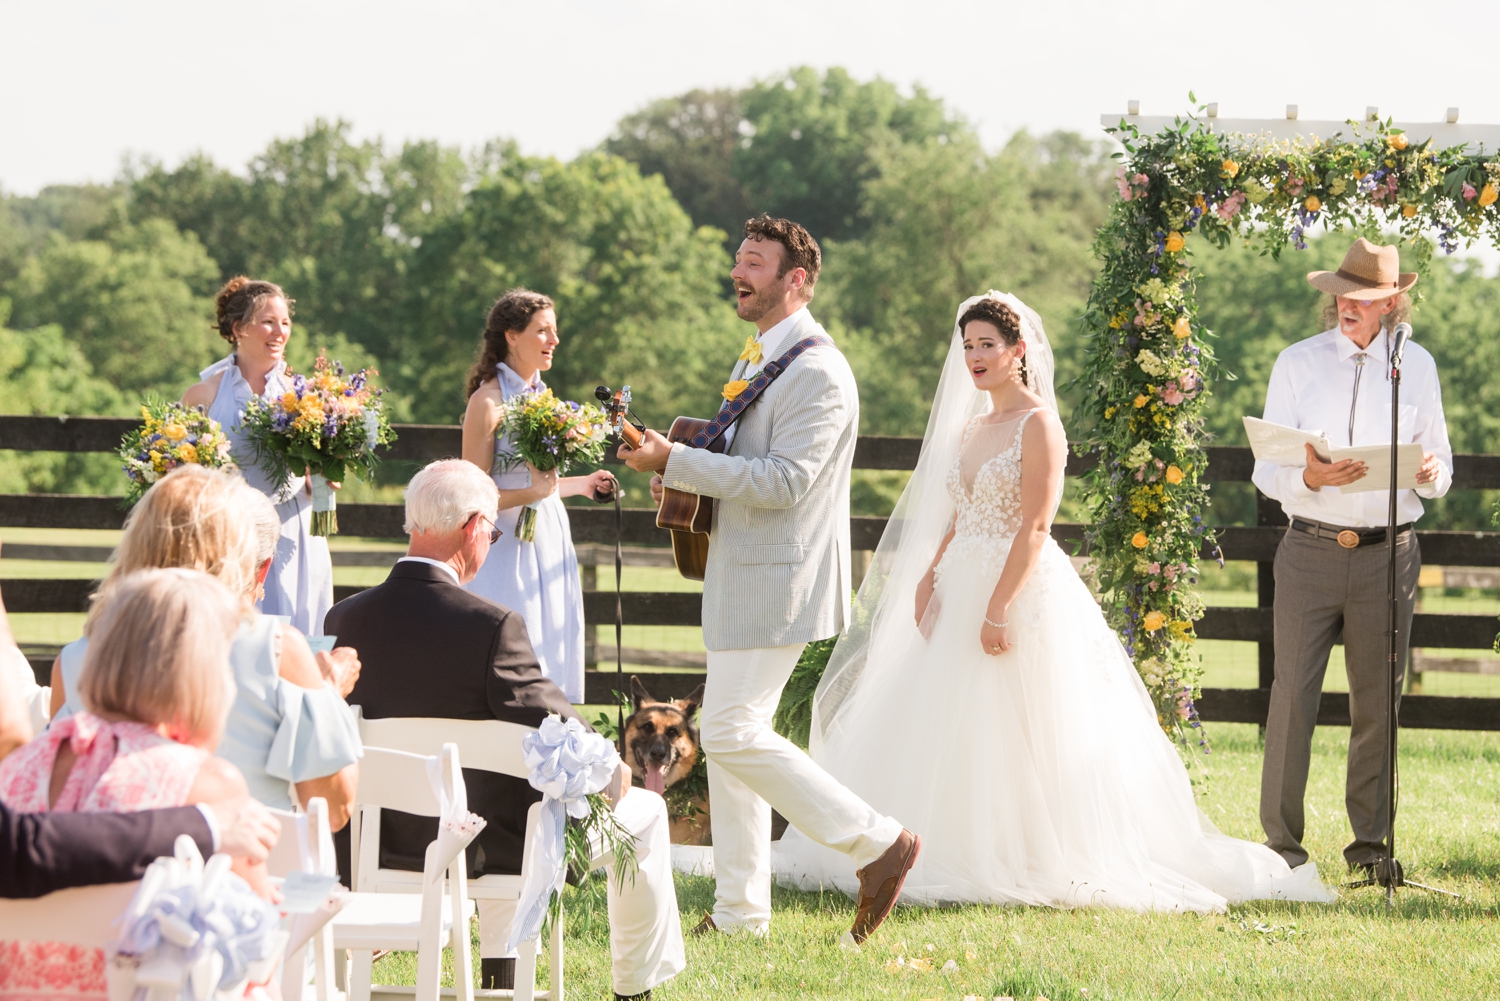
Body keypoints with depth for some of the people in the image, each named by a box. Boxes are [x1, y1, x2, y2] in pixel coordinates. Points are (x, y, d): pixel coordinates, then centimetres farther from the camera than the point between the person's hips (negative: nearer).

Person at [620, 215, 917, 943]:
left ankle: (878, 843, -3)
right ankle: (739, 913, 16)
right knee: (728, 735, 10)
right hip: (740, 576, 10)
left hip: (778, 581, -10)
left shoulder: (817, 373, -16)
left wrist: (675, 461, -23)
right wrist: (685, 482, 8)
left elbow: (784, 479, -24)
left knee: (733, 732, -12)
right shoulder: (757, 358, 15)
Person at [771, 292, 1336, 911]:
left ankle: (1027, 865, -2)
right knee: (949, 734, 7)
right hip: (961, 589, 8)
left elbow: (1035, 527, -16)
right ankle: (961, 856, 14)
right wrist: (927, 577, 2)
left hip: (1024, 590, -8)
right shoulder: (971, 425, 16)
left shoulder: (1038, 424, -9)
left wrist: (998, 609, -22)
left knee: (1016, 735, -7)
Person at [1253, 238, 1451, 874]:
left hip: (1389, 552, 1)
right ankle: (1281, 840, -1)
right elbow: (1266, 471, 1)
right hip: (1311, 551, -1)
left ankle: (1370, 840, 13)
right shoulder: (1296, 364, 5)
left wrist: (1431, 473, -11)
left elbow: (1441, 465, 13)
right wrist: (1308, 478, -21)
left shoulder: (1417, 366, 9)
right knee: (1294, 693, -6)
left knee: (1378, 701, 5)